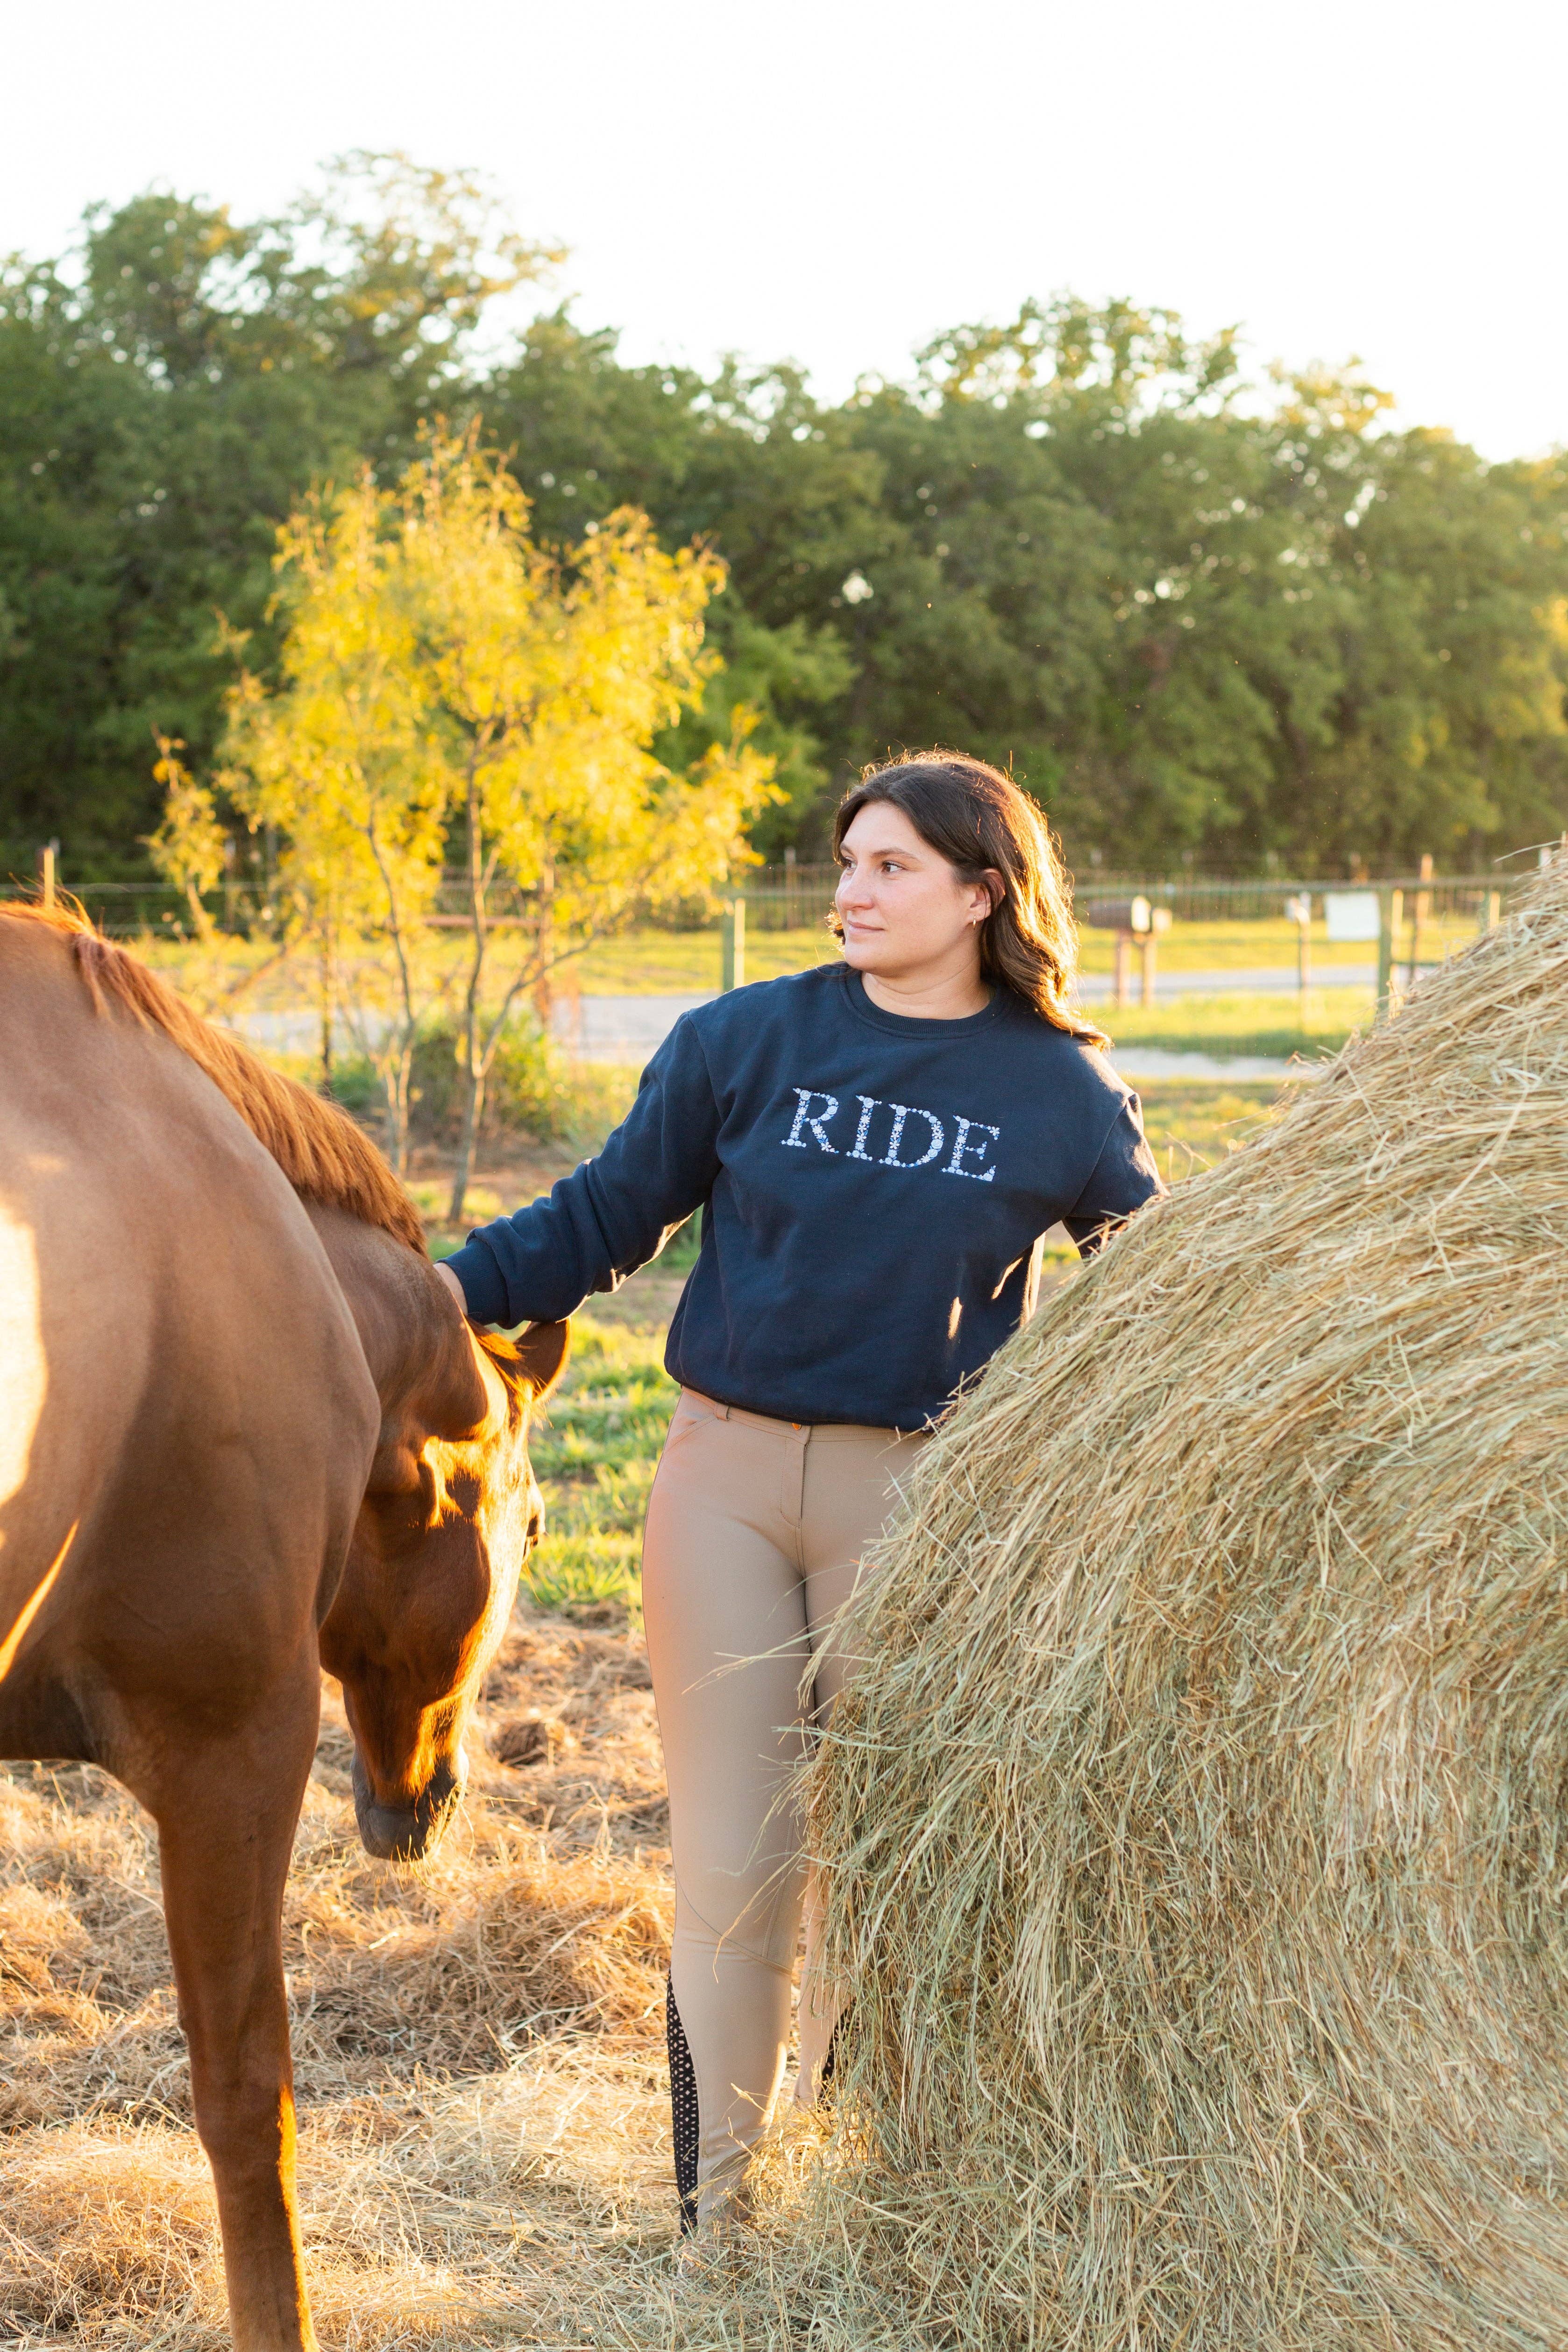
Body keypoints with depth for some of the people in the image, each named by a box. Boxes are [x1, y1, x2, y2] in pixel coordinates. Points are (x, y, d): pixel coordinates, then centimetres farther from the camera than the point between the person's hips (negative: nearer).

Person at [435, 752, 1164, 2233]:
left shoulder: (1058, 1092, 2)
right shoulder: (744, 1040, 1)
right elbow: (608, 1215, 5)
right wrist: (458, 1288, -5)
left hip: (918, 1498, 0)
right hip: (727, 1475, 0)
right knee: (729, 1863, 2)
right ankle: (714, 2219, 13)